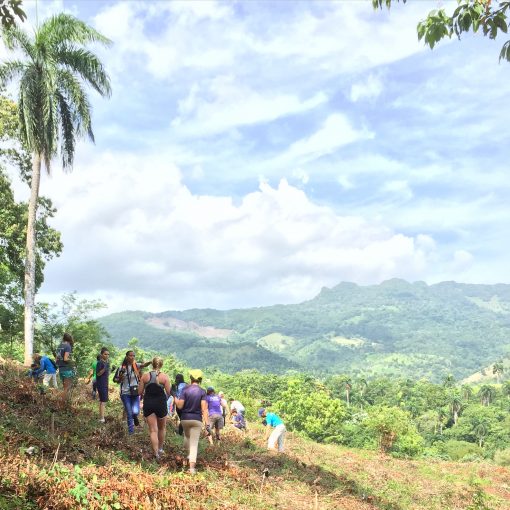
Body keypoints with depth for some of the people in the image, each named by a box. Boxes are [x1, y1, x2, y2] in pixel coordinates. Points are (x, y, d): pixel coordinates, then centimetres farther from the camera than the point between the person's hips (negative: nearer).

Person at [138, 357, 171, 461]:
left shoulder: (144, 376, -2)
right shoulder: (165, 377, -7)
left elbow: (140, 392, -1)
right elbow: (168, 392, -8)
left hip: (148, 404, 1)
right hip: (161, 403, 0)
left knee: (153, 430, 2)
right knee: (162, 428, 22)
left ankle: (156, 453, -7)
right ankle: (160, 448, 34)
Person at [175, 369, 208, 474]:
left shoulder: (185, 390, -5)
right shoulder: (202, 392, -5)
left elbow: (180, 406, -9)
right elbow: (204, 408, -12)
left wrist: (175, 398, 9)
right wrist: (206, 422, -12)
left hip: (185, 418, 1)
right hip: (197, 419, -1)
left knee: (187, 436, 29)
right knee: (194, 442, -1)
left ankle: (188, 454, 36)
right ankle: (192, 466, -10)